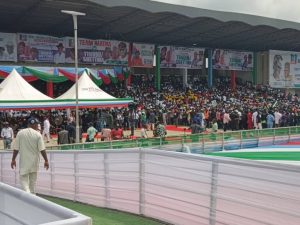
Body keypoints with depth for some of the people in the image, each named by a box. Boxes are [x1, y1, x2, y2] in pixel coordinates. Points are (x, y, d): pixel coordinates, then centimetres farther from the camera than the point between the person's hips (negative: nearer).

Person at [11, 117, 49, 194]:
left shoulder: (20, 133, -5)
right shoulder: (38, 134, -8)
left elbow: (16, 149, -3)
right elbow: (42, 150, -11)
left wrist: (13, 160, 6)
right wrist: (46, 160, -3)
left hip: (24, 161, 0)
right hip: (34, 161, 1)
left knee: (23, 178, 4)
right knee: (33, 180, 15)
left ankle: (27, 192, -19)